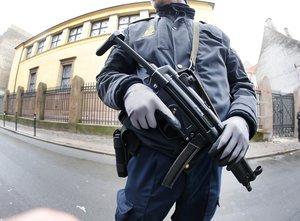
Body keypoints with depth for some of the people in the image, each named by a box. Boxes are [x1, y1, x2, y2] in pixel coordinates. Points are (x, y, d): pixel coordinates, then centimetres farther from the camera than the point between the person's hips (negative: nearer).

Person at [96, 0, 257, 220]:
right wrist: (129, 87, -15)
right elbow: (105, 77, 10)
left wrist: (242, 118, -7)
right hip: (150, 156, -1)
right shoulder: (135, 32, 17)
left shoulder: (216, 35, 20)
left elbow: (242, 85, 16)